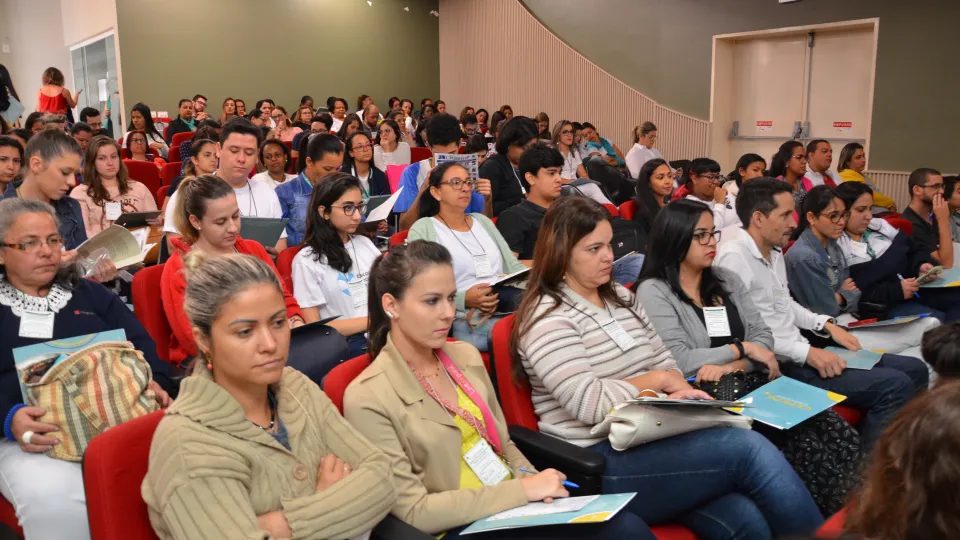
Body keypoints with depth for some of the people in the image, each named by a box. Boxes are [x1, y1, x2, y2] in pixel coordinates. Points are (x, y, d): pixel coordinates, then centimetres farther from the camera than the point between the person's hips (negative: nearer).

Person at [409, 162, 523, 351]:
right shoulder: (423, 229, 2)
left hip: (511, 306, 7)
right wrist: (463, 300, -19)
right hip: (466, 320, -7)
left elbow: (513, 265, 20)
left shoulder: (483, 221, 22)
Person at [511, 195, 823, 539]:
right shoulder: (548, 319, -9)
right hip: (599, 464, -7)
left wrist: (676, 388, -7)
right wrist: (656, 381, -6)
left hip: (650, 441, 7)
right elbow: (589, 404, -18)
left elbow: (665, 363, 16)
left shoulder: (621, 297, 16)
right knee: (748, 447, -22)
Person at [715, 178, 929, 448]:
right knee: (895, 385, -17)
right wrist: (806, 352, -23)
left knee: (914, 369, 9)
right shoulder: (734, 256, -19)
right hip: (781, 365, -10)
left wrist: (826, 325, 8)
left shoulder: (774, 250, 12)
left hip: (802, 352, 10)